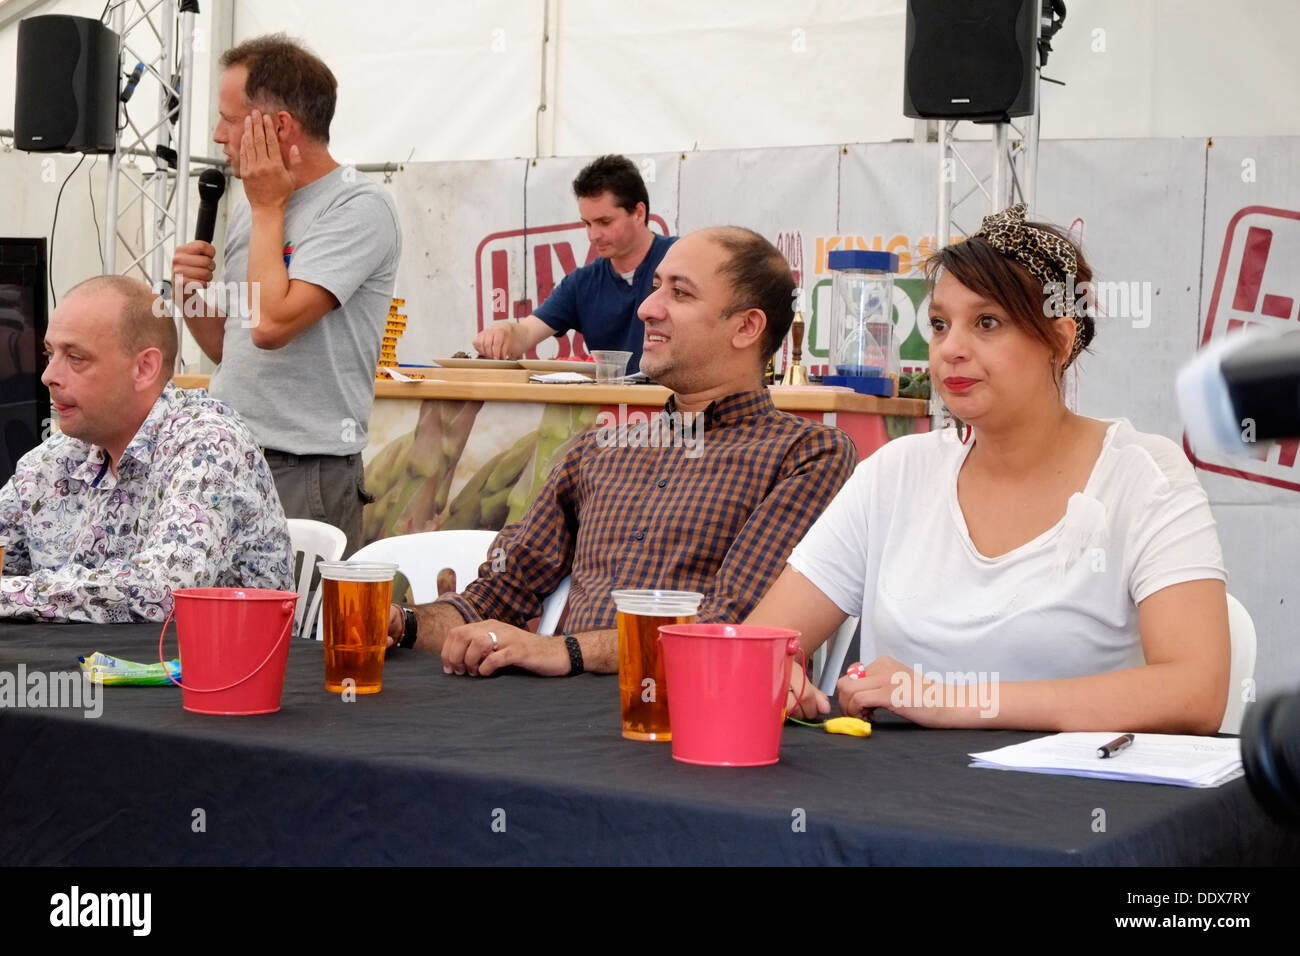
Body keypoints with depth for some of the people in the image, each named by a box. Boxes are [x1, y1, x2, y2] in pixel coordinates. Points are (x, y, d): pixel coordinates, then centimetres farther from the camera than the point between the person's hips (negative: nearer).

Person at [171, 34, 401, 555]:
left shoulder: (360, 209, -12)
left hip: (303, 474, -7)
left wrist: (268, 209, -11)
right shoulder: (249, 210, 12)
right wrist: (193, 296, 0)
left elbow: (270, 325, -24)